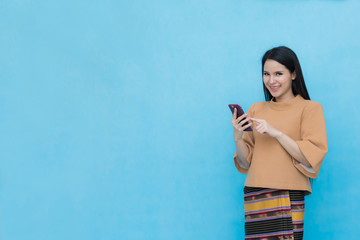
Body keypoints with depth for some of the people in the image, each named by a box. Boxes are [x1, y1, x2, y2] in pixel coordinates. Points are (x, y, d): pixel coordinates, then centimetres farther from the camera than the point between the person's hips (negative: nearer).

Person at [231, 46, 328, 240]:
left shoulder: (310, 108, 4)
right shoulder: (256, 110, 15)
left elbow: (313, 157, -8)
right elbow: (245, 163, 13)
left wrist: (276, 133, -13)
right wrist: (238, 138, -5)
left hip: (288, 196, -3)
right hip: (254, 196, 3)